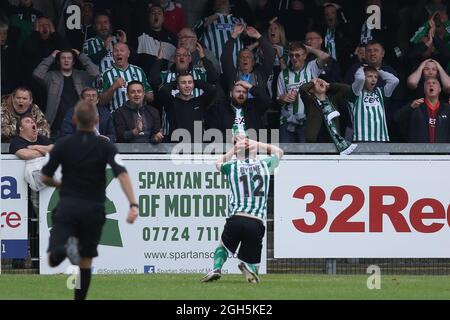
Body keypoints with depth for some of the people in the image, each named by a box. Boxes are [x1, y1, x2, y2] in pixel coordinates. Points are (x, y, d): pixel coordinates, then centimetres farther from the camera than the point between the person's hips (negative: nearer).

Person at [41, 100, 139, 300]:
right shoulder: (105, 147, -2)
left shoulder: (63, 145, 1)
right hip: (93, 209, 1)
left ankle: (65, 249, -40)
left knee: (52, 260, -6)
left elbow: (45, 178, 5)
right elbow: (122, 174, -17)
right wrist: (133, 205, -22)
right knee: (85, 261, 16)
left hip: (67, 207, -1)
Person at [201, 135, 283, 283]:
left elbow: (218, 163, 36)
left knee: (223, 245, 28)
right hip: (257, 223, 0)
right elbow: (279, 152, 36)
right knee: (251, 259, 12)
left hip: (236, 219, 0)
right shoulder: (265, 165, 12)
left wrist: (234, 149, 38)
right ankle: (249, 267, -24)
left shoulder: (232, 167, 10)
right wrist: (255, 144, 33)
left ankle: (216, 268, 0)